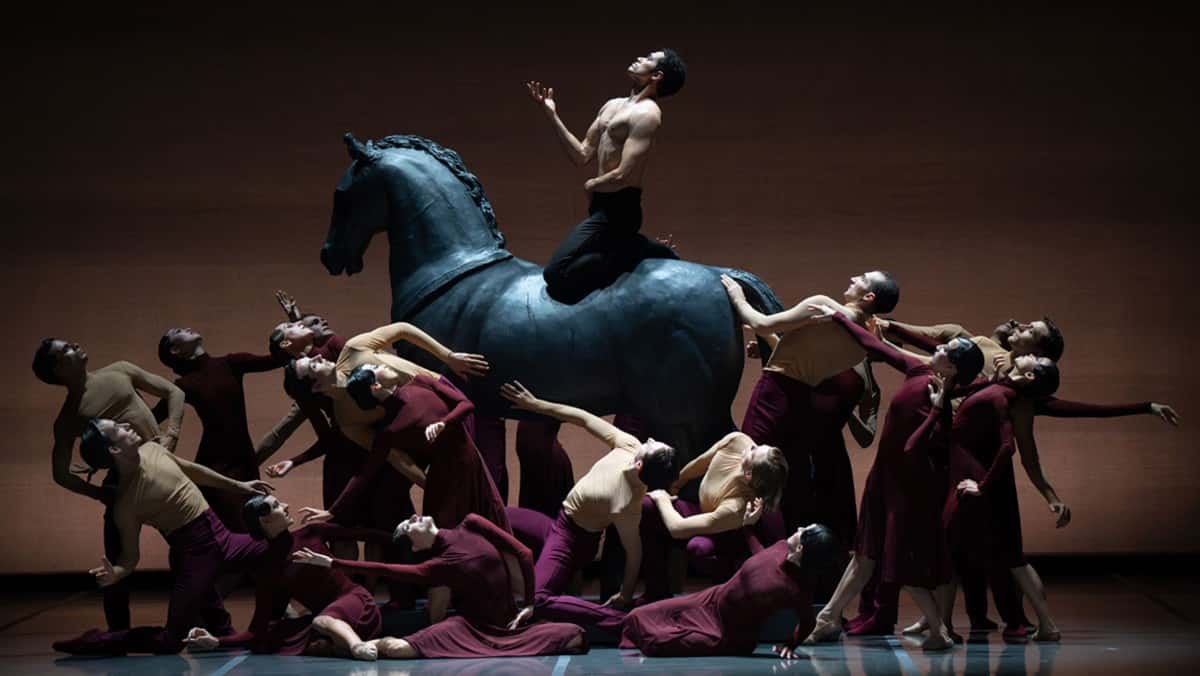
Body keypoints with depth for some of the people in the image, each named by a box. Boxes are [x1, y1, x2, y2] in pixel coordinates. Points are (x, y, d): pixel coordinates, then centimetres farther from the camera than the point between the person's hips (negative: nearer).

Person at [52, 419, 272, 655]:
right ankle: (97, 642, 9)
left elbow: (191, 469, 17)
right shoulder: (125, 503, -19)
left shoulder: (151, 449, -1)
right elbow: (130, 556, -12)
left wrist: (238, 485, 24)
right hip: (192, 553, -7)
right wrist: (115, 574, -35)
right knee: (170, 641, -10)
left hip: (221, 537, 7)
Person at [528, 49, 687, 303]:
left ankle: (643, 251, -7)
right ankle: (642, 249, 19)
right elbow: (582, 155, 14)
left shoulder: (645, 113, -16)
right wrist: (552, 115, 7)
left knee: (557, 277, -20)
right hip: (602, 206, 10)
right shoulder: (612, 106, 14)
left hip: (618, 209, -10)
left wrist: (591, 185, -4)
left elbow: (622, 176, -23)